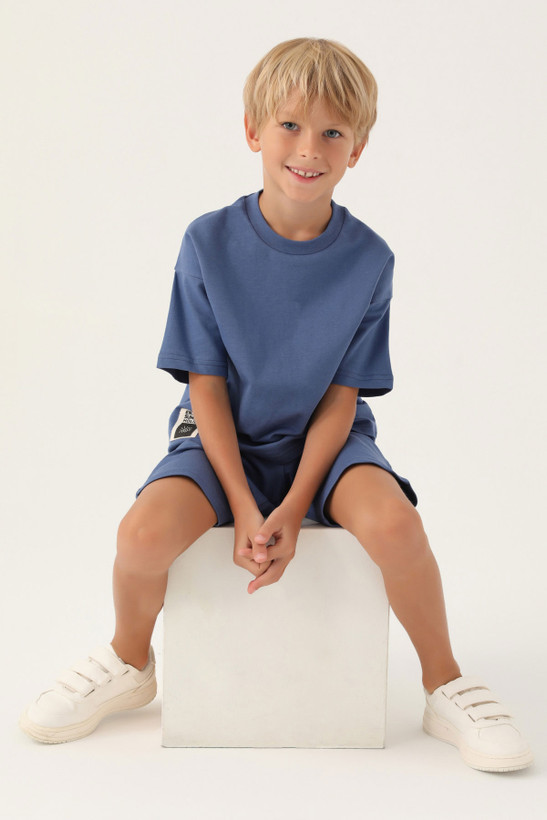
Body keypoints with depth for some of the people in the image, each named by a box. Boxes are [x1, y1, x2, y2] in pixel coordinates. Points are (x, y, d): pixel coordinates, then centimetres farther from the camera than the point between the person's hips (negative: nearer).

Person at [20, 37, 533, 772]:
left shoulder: (368, 259, -8)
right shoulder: (210, 242, -9)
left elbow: (341, 398, -6)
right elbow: (206, 385, -8)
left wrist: (292, 509, -18)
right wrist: (243, 507, -16)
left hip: (324, 439, 0)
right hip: (224, 438, 0)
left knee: (391, 520, -31)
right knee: (146, 531, -27)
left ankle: (445, 685, -4)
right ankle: (130, 660, 7)